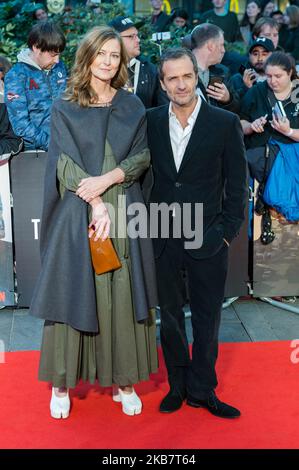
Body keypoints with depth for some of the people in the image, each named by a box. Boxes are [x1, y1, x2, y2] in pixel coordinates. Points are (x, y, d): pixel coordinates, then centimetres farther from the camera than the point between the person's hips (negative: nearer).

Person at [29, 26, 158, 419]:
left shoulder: (132, 106, 9)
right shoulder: (64, 109, 2)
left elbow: (143, 155, 2)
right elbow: (66, 163, -5)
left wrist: (107, 179, -15)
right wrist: (96, 204, -17)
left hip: (125, 213, 2)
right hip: (78, 215, -1)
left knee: (123, 297, 5)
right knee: (74, 296, 4)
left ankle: (123, 380, 17)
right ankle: (62, 382, 16)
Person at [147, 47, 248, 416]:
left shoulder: (225, 123, -5)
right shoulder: (151, 121, 2)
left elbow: (237, 184, -2)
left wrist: (227, 232, -6)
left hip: (207, 238, -2)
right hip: (163, 237, 2)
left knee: (207, 318, 8)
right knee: (170, 314, 13)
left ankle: (202, 390, 24)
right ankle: (178, 384, 30)